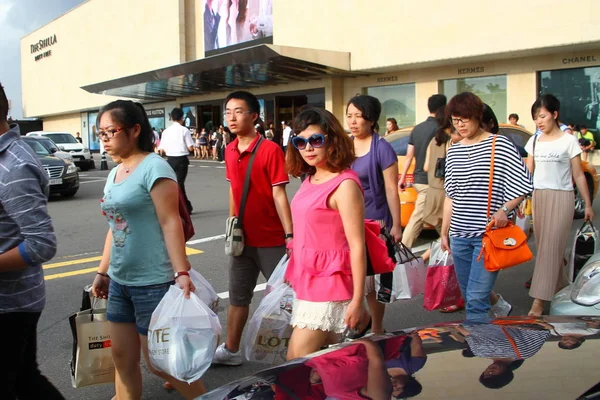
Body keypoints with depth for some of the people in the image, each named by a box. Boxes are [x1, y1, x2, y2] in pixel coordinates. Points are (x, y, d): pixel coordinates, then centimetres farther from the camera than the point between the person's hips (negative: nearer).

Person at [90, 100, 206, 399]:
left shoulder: (154, 167, -12)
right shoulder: (114, 173, 12)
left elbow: (170, 222, -17)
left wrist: (181, 273, -23)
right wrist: (102, 272, 20)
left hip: (153, 282, -8)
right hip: (119, 282, 8)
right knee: (122, 357, 14)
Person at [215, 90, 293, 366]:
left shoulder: (270, 149, -15)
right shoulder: (230, 151, 4)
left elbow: (279, 194, -17)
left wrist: (289, 235, -20)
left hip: (271, 239, -6)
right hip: (243, 238, 6)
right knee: (238, 296, 16)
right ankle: (231, 350, 30)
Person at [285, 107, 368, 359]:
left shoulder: (344, 185, -18)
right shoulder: (311, 180, 7)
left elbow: (357, 246, -18)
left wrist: (357, 300, -17)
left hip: (328, 285, -8)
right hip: (306, 281, 8)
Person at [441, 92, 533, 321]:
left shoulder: (500, 145, -5)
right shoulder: (453, 151, 12)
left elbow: (522, 185, -4)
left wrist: (504, 209, -20)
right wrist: (444, 232, 16)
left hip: (489, 234, -6)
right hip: (459, 235, 6)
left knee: (476, 298, -11)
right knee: (468, 296, 12)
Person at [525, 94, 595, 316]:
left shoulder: (569, 141, -2)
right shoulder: (534, 142, 9)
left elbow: (579, 175, 1)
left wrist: (588, 204, 1)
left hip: (561, 198, -5)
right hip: (538, 197, 5)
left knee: (550, 247, -8)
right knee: (544, 246, 7)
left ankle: (539, 301, -10)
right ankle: (560, 285, 27)